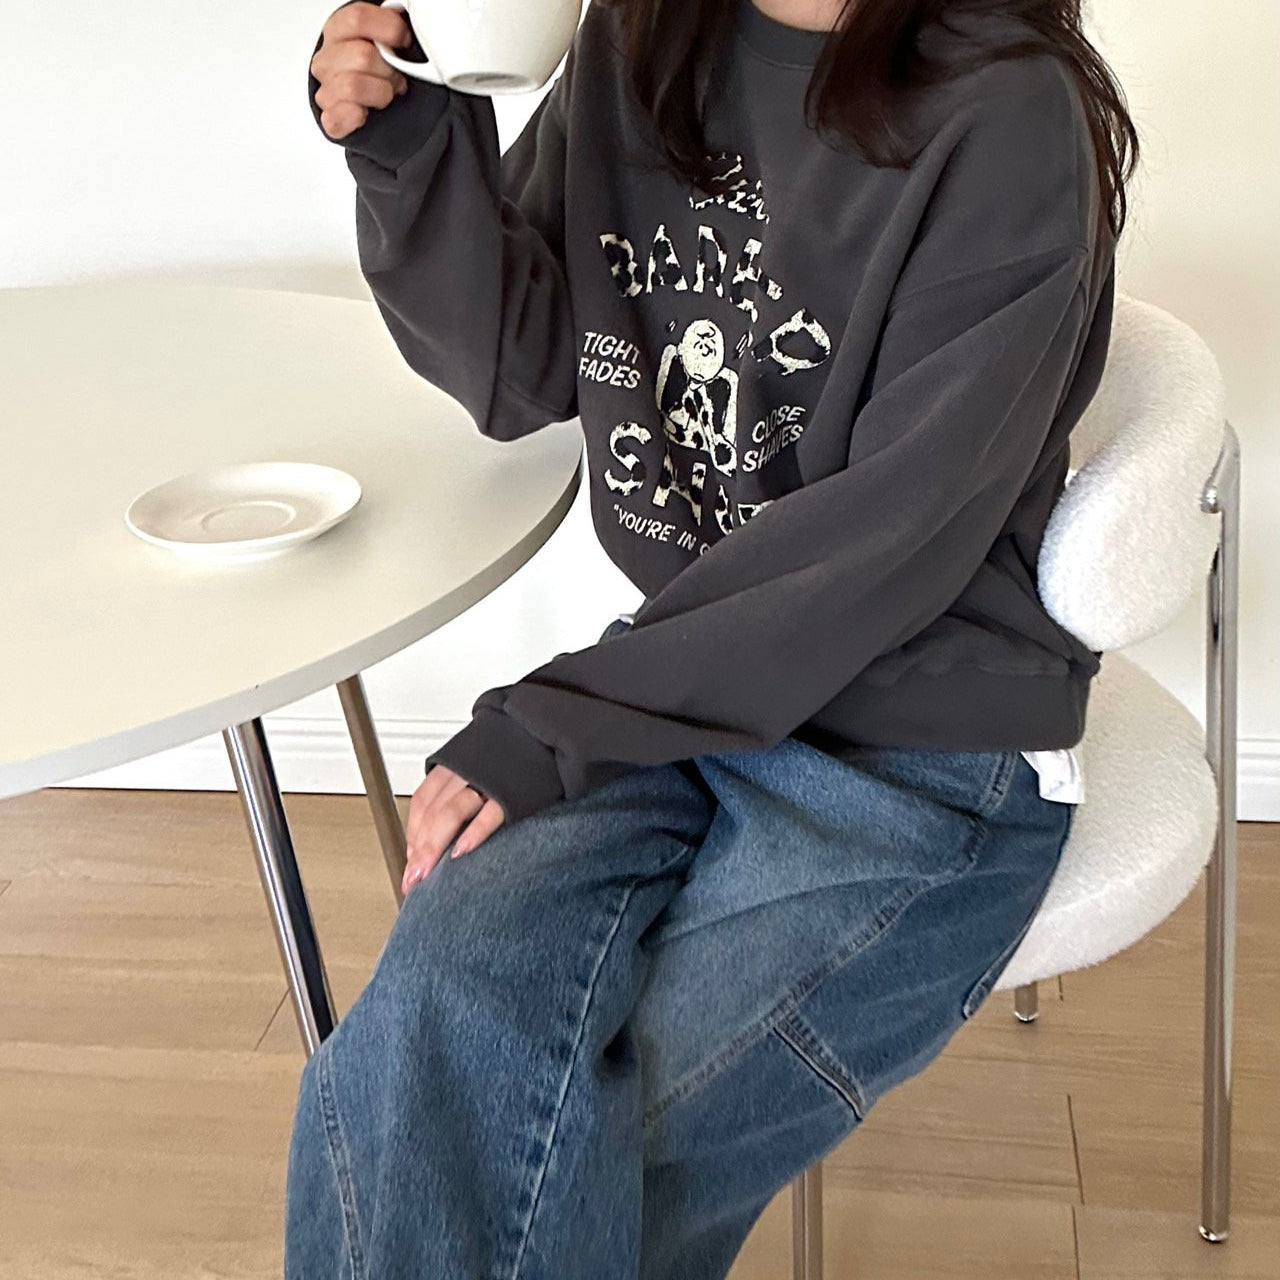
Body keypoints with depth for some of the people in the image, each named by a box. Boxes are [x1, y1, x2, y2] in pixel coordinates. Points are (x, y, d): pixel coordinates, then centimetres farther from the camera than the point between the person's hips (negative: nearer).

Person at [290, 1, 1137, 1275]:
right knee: (436, 1028, -23)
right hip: (680, 682, 5)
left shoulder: (1008, 117, -14)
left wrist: (559, 721, -16)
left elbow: (891, 533, -17)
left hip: (923, 753, -4)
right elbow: (523, 370, 10)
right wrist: (410, 151, -8)